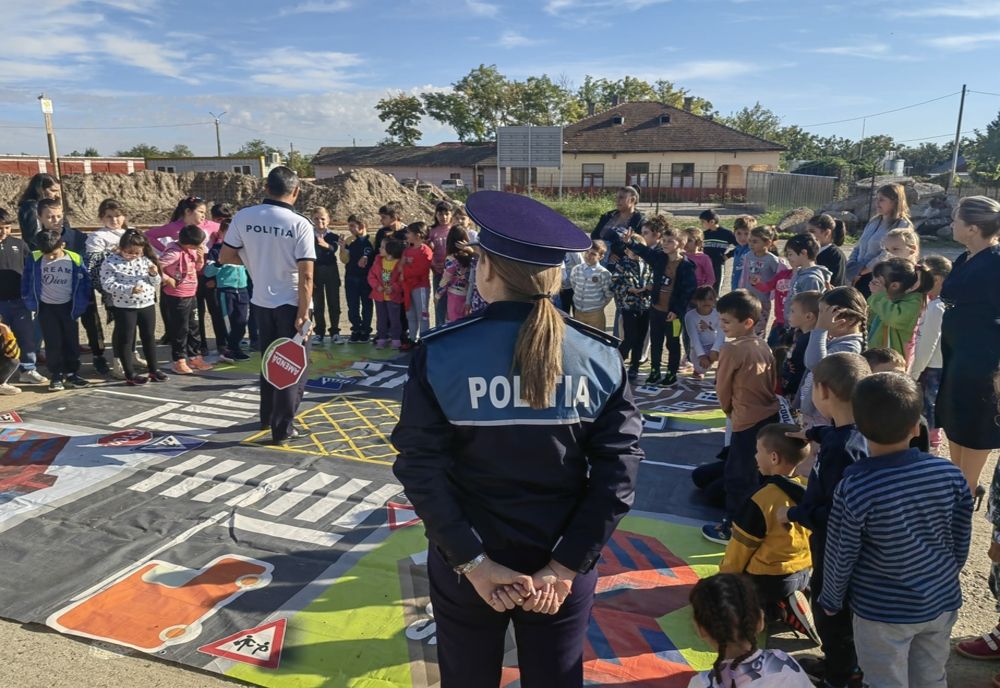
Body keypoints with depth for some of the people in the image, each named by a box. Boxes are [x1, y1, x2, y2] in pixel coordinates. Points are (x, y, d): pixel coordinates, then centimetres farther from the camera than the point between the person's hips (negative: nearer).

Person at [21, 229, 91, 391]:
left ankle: (72, 374, 20)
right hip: (46, 307, 0)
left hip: (68, 307, 0)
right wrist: (31, 303, -2)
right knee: (52, 343, 3)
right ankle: (56, 376, 11)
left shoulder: (75, 259, -14)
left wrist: (81, 304, -4)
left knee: (71, 342, 9)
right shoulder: (34, 259, -12)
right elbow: (26, 281, 0)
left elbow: (84, 282, -3)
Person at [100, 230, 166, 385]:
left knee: (149, 337, 12)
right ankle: (130, 374, 12)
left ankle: (154, 370, 24)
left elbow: (155, 284, 11)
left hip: (147, 304, 4)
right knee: (126, 340, 4)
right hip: (124, 307, -4)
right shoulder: (111, 262, -8)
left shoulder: (145, 260, 5)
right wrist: (129, 289, -25)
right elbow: (107, 285, -15)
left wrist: (154, 275, -11)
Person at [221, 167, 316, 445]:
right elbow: (305, 276, -19)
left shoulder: (244, 217, -4)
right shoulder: (300, 225, -16)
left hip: (261, 301, 5)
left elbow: (225, 257, 3)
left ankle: (267, 416, 36)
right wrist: (303, 314, -15)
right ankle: (282, 430, 12)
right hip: (291, 304, -5)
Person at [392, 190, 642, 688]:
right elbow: (618, 471, -12)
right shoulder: (601, 356, -10)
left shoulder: (439, 354, -14)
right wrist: (566, 565, -10)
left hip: (466, 566, -1)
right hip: (561, 571, 1)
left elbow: (421, 470, -16)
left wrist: (473, 562, -13)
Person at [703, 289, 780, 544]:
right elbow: (772, 383, 12)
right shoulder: (763, 345, 5)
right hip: (770, 416, 8)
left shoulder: (731, 349, -17)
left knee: (736, 476, 7)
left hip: (748, 422, -8)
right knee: (755, 475, 20)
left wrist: (730, 411, 12)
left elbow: (723, 389, -7)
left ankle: (733, 529, 18)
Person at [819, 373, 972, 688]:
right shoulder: (951, 474, -13)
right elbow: (961, 543, 0)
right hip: (942, 602, 4)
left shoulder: (854, 488, -26)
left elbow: (841, 555, -15)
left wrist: (831, 600, 3)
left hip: (883, 612, -4)